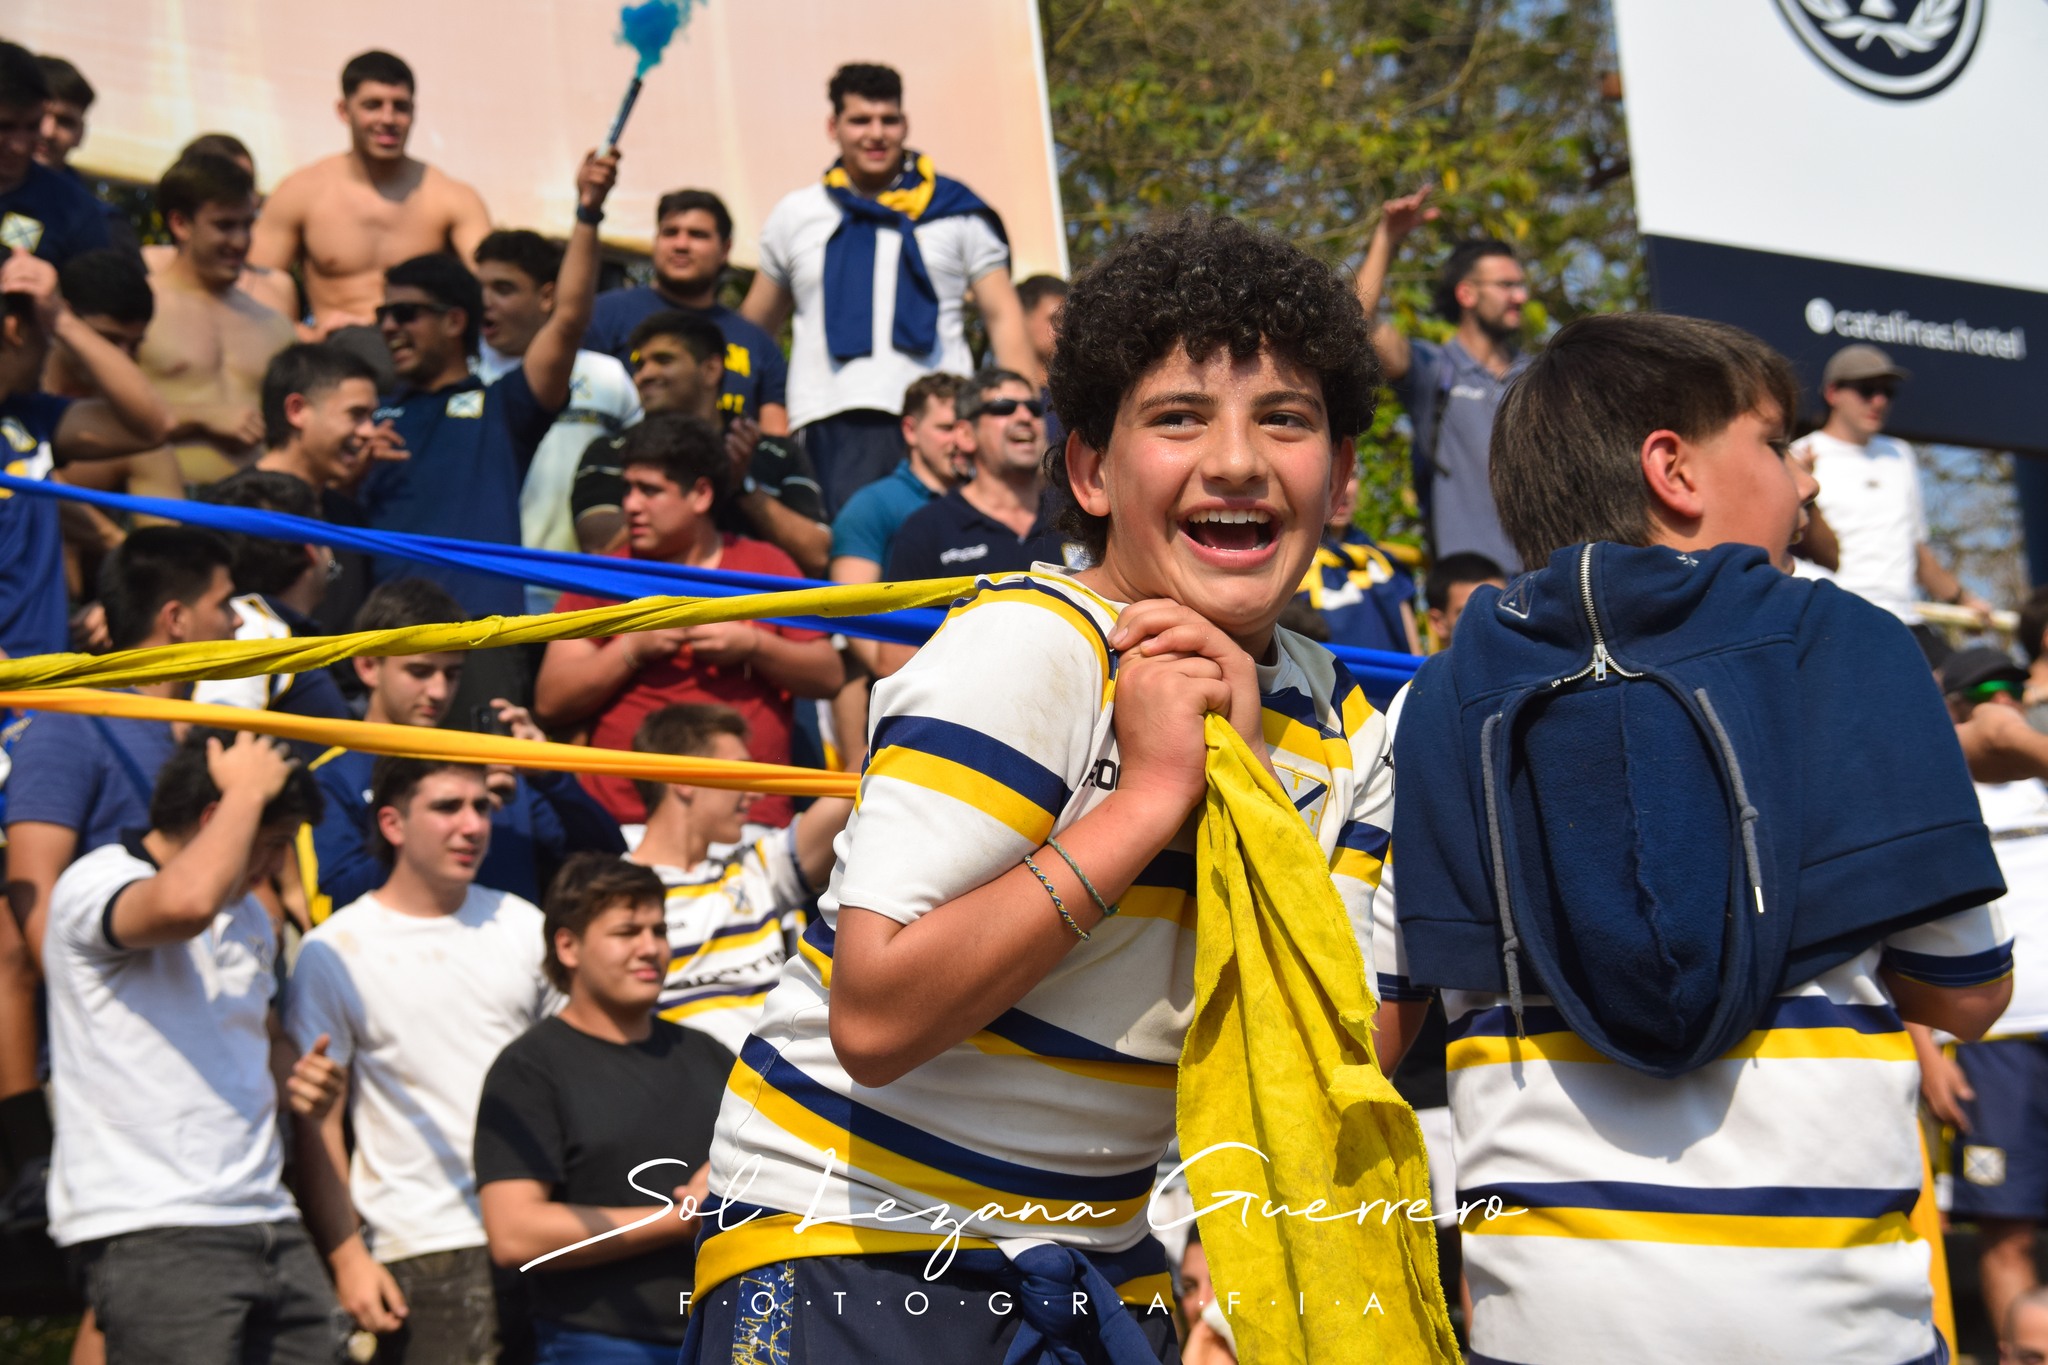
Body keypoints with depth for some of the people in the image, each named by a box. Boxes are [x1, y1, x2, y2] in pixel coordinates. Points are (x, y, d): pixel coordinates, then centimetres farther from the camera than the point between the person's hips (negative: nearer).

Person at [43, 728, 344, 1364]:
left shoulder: (248, 915, 21)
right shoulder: (96, 882, -6)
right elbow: (186, 902, -31)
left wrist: (294, 1076, 14)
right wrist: (247, 792, -15)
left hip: (267, 1218, 8)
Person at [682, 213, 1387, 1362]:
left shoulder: (1341, 729, 1)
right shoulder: (1026, 649, -18)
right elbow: (875, 1020, -26)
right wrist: (1152, 793, -25)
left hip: (1099, 1259, 6)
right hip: (849, 1245, -6)